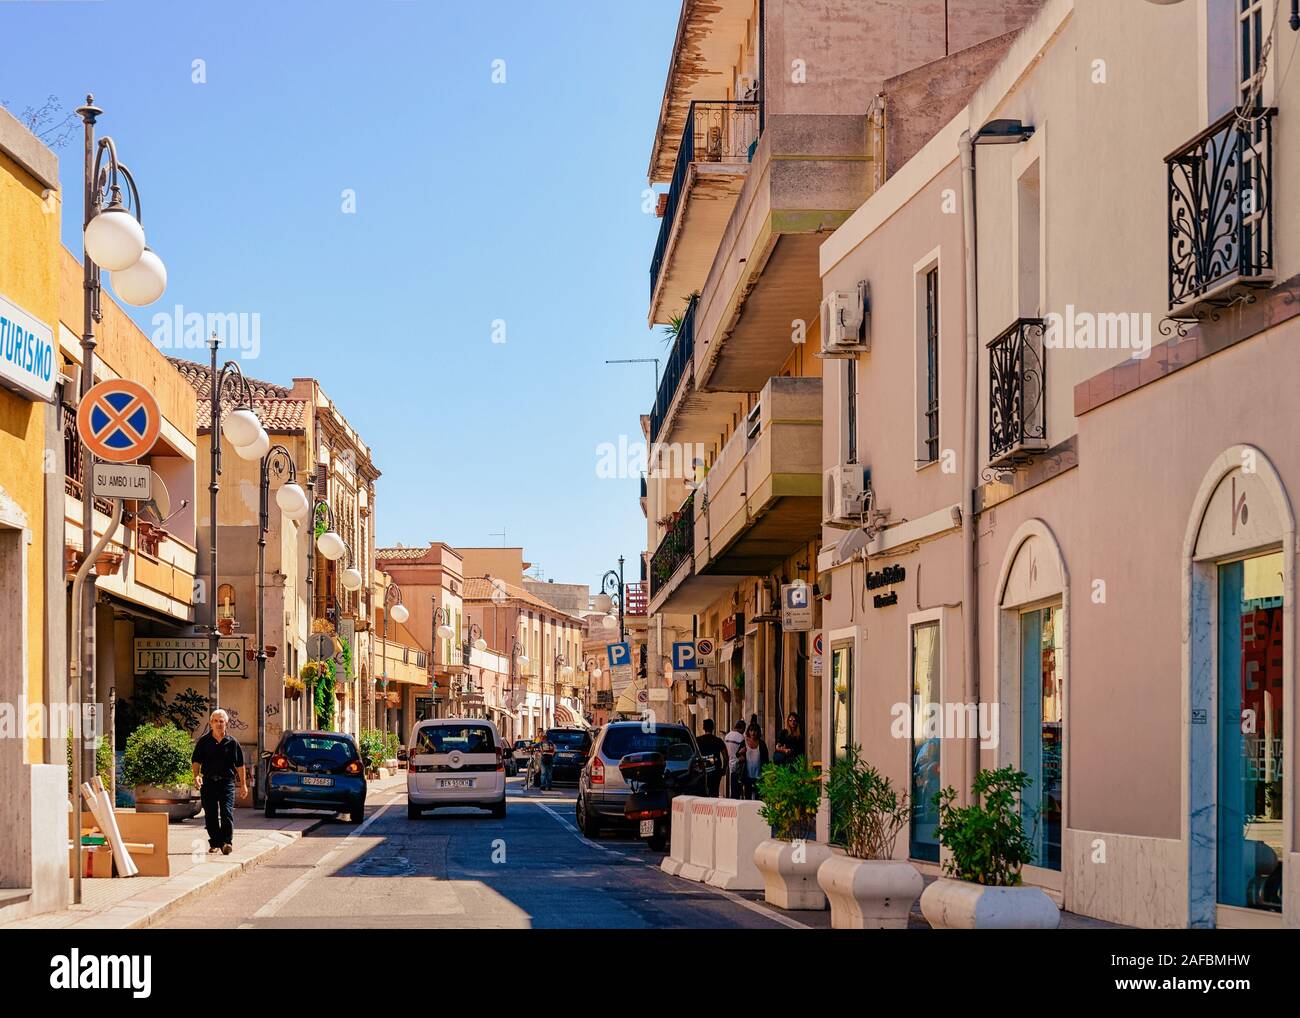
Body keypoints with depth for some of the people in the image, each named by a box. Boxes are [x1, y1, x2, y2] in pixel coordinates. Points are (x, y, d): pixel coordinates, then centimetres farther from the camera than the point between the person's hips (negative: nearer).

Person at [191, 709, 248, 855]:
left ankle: (227, 842, -13)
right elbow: (196, 761, 6)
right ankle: (215, 843, 15)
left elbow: (239, 764, 10)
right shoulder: (203, 741, 5)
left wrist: (243, 784, 10)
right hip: (209, 782, 1)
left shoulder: (232, 742, 5)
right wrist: (196, 775, -12)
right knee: (210, 815, 5)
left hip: (227, 782, -1)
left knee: (227, 813, -12)